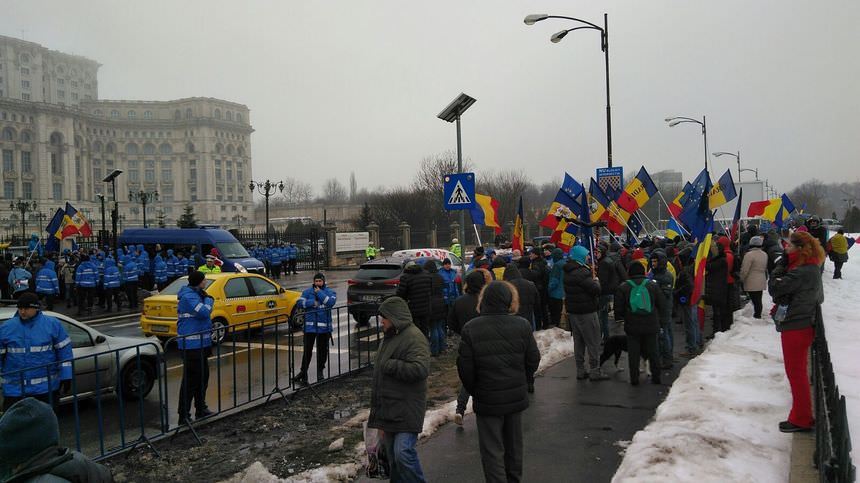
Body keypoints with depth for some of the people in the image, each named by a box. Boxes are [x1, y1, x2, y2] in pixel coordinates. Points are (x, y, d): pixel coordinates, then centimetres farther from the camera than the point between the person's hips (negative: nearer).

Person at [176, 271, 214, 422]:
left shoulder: (196, 295, 16)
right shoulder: (189, 296, -16)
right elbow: (204, 312, -25)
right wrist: (209, 299, -9)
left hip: (200, 344, 11)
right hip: (191, 345, -11)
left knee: (202, 377, 18)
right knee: (190, 380, -7)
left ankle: (201, 409, 30)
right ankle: (184, 415, -2)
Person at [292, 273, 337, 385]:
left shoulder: (330, 292, 4)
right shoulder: (307, 291, 7)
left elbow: (331, 302, -15)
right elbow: (300, 303, -3)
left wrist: (320, 293, -11)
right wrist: (312, 303, -14)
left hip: (324, 326, 0)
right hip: (310, 325, 0)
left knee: (322, 350, 9)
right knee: (307, 350, -1)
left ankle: (320, 371, 24)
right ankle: (303, 372, 8)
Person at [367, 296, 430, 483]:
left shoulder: (414, 338, -16)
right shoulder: (390, 336, 16)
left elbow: (420, 369, -29)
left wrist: (390, 365, -20)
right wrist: (376, 402, 24)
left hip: (406, 409, -10)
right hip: (388, 408, 10)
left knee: (403, 452, -14)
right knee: (392, 452, 16)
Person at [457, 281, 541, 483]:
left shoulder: (470, 328, -15)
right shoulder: (522, 325, -8)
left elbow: (465, 367, -11)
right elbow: (533, 360, 0)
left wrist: (474, 390, 6)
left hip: (487, 399, -3)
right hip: (516, 397, 4)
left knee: (492, 450, 6)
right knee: (513, 444, 22)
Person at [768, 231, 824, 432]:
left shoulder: (801, 272, -24)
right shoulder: (811, 268, 9)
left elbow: (774, 288, -23)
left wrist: (781, 265, -13)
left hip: (795, 326, -10)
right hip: (804, 323, 10)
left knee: (795, 371, 0)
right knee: (797, 370, 20)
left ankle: (801, 419, 9)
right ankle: (801, 414, 32)